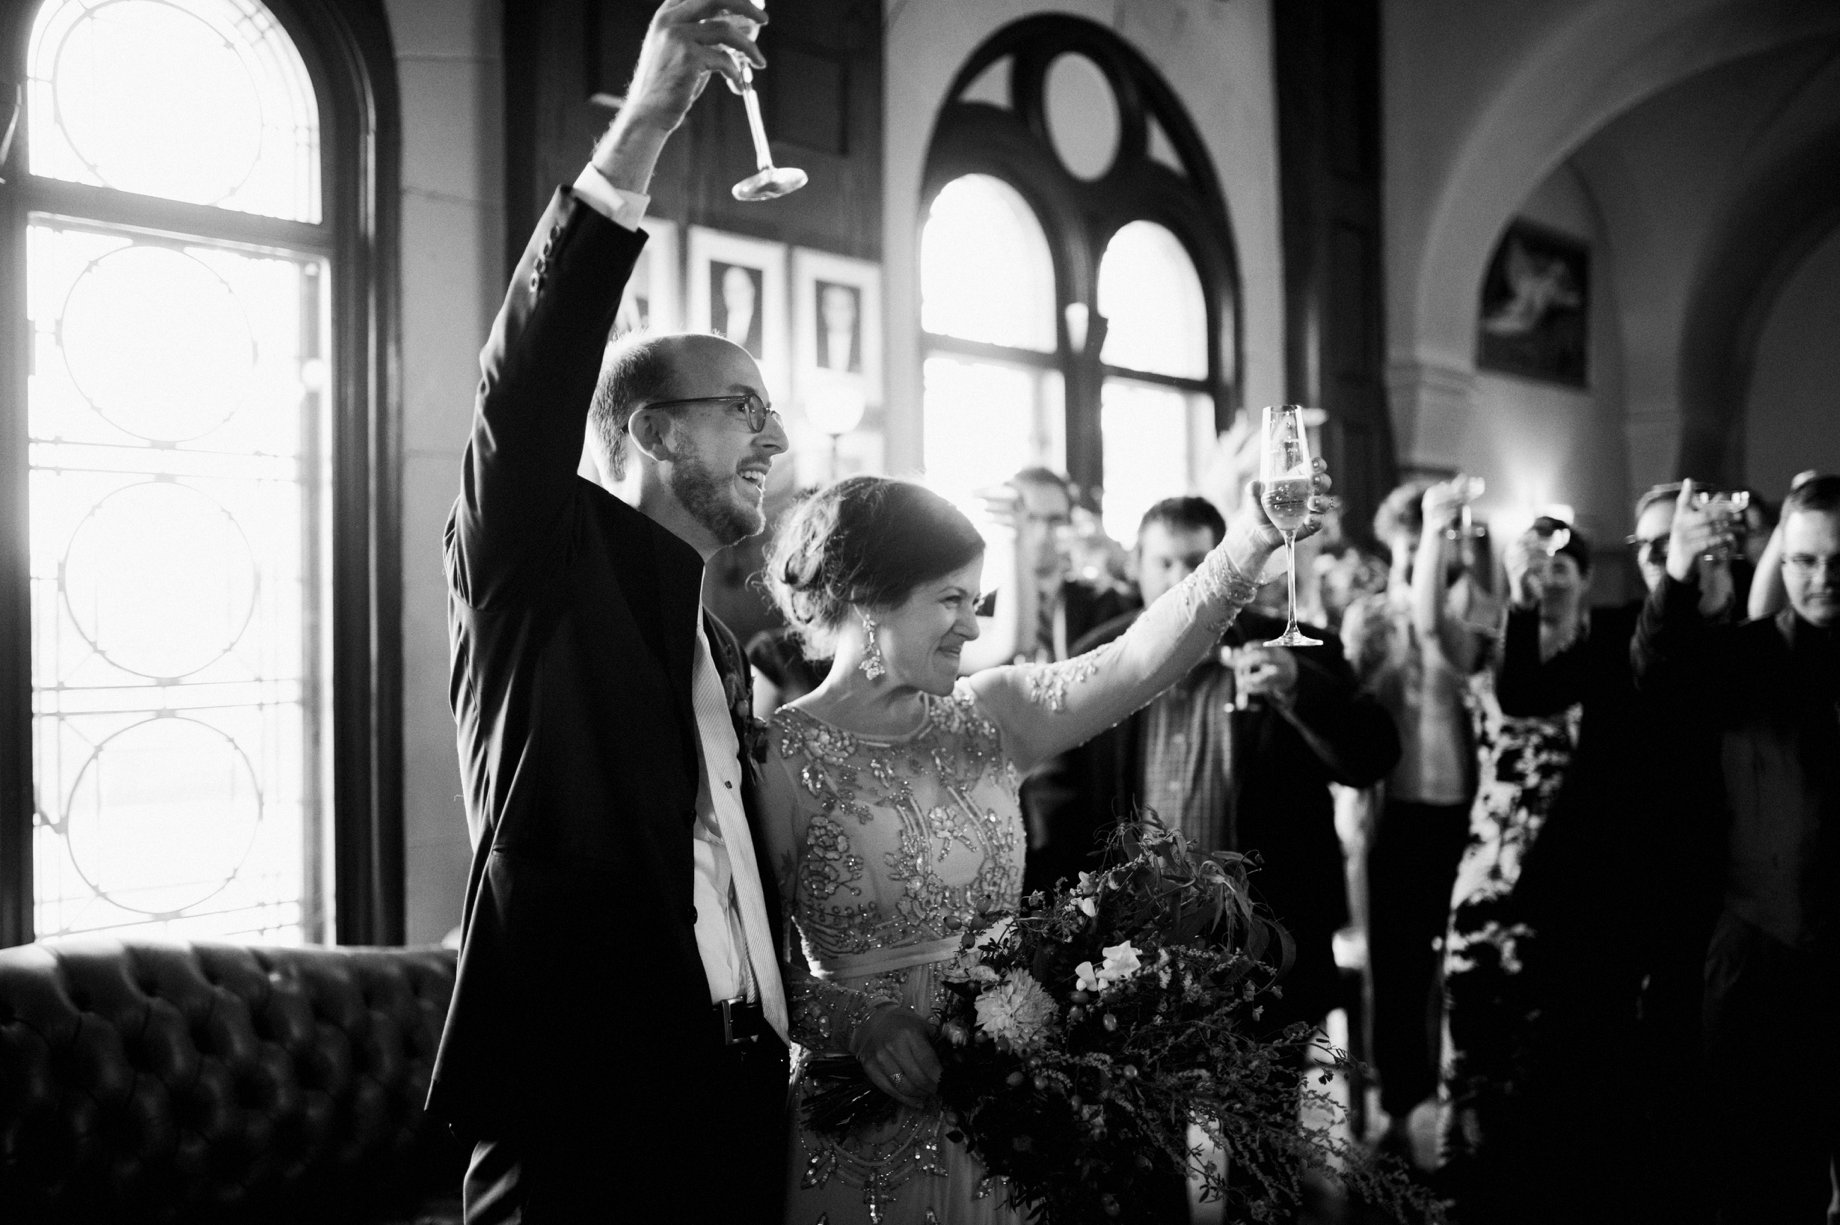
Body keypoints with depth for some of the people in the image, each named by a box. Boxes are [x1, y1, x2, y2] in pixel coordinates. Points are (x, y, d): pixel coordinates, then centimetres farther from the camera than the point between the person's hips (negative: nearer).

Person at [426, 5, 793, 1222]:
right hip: (589, 1101, -7)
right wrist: (640, 129, -29)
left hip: (736, 1098, 7)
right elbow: (529, 387, -21)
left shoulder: (717, 631, 18)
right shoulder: (545, 571, -3)